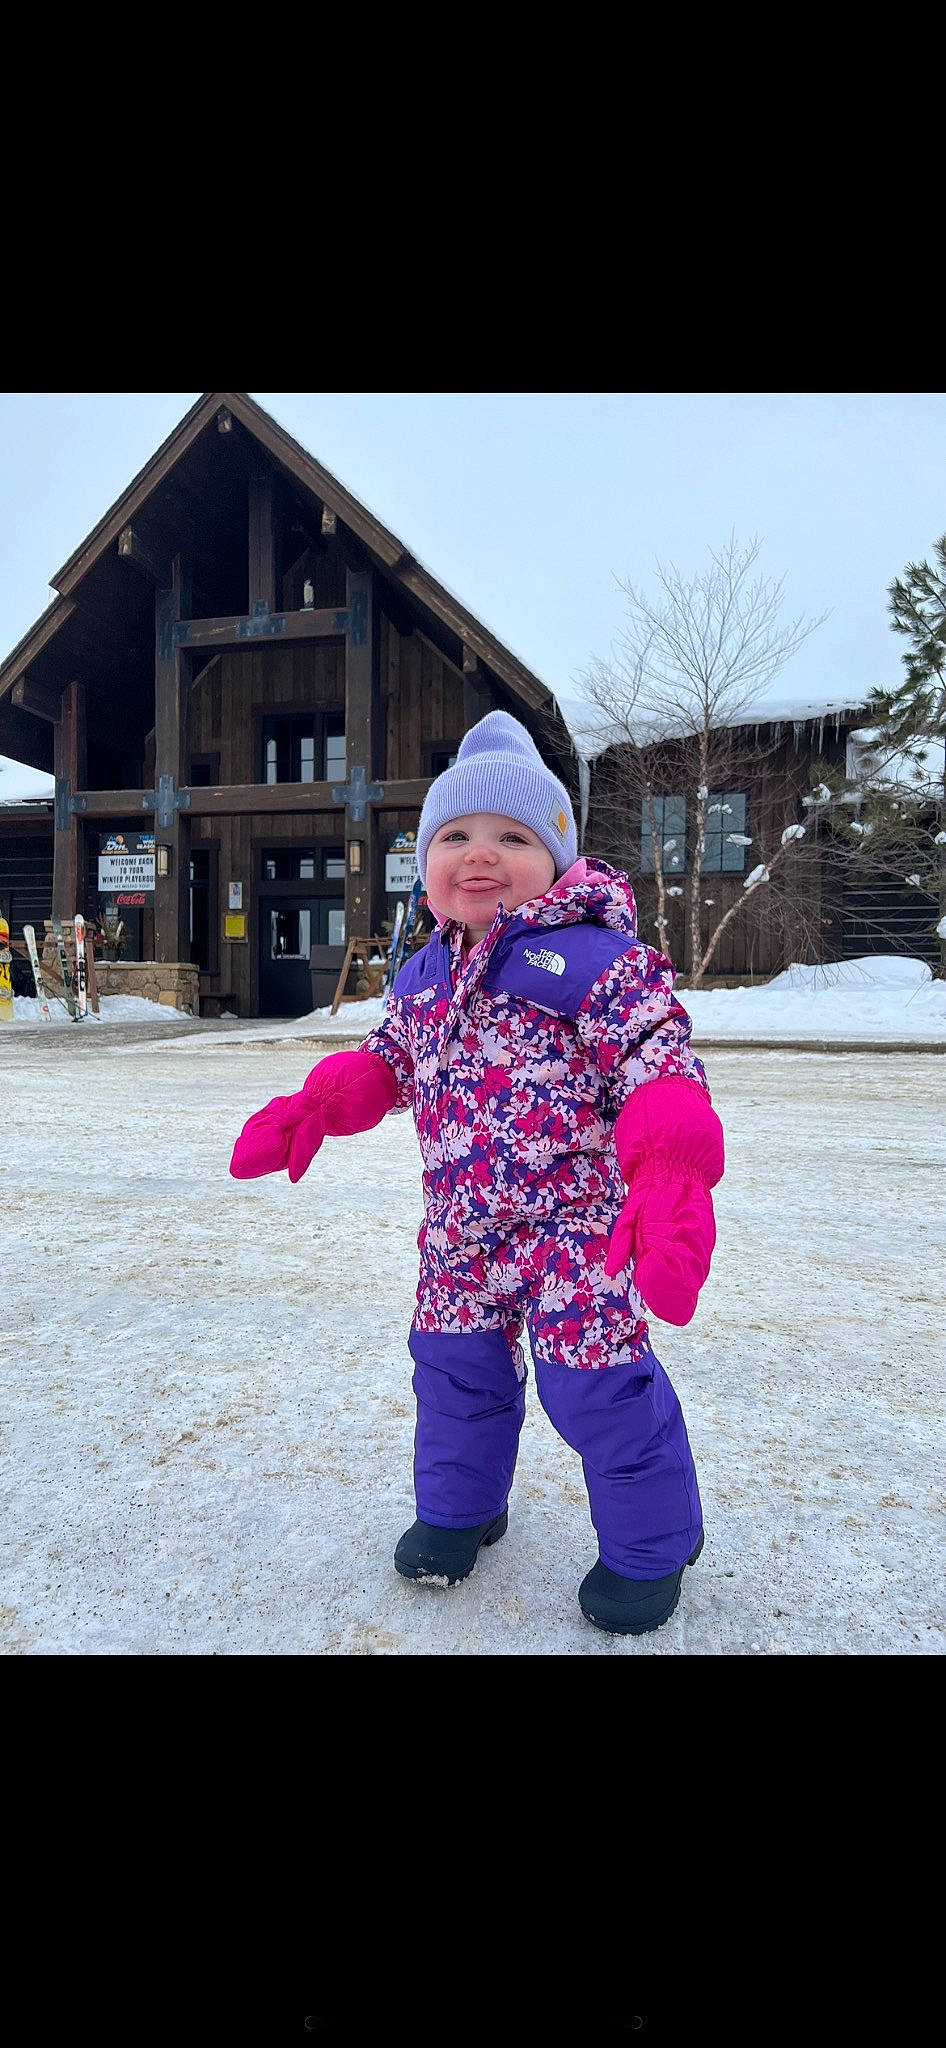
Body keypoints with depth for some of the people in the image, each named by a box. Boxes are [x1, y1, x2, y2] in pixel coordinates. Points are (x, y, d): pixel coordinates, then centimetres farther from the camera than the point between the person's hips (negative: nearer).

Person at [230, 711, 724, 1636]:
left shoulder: (595, 955, -15)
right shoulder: (424, 975, 7)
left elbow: (662, 1061, -21)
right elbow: (386, 1061, 21)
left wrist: (671, 1166, -36)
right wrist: (314, 1106, 8)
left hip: (580, 1223, -6)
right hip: (459, 1230, 6)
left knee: (594, 1385, 2)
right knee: (453, 1367, 19)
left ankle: (648, 1548, 30)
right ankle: (460, 1508, 47)